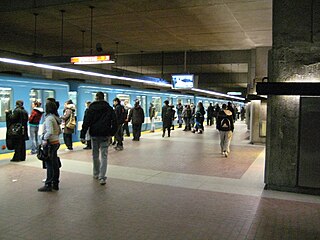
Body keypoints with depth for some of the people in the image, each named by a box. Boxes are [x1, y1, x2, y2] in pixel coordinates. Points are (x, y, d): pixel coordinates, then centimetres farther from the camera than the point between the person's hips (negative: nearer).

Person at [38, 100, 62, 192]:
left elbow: (49, 132, -25)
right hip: (56, 142, 9)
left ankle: (48, 185, 4)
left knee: (49, 164, -2)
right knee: (55, 164, 12)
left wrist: (45, 139, -15)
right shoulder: (56, 118, 11)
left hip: (50, 143, -9)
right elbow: (59, 131, 17)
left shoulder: (49, 118, -15)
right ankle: (55, 184, 20)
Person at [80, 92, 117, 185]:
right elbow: (114, 122, 4)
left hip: (94, 134, 0)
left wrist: (82, 135, -5)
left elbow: (86, 122, -5)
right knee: (104, 156, 0)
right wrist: (112, 133, 12)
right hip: (105, 135, 0)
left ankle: (96, 174, 28)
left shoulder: (91, 108, 0)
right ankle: (102, 177, -8)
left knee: (95, 155, 15)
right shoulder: (109, 108, 5)